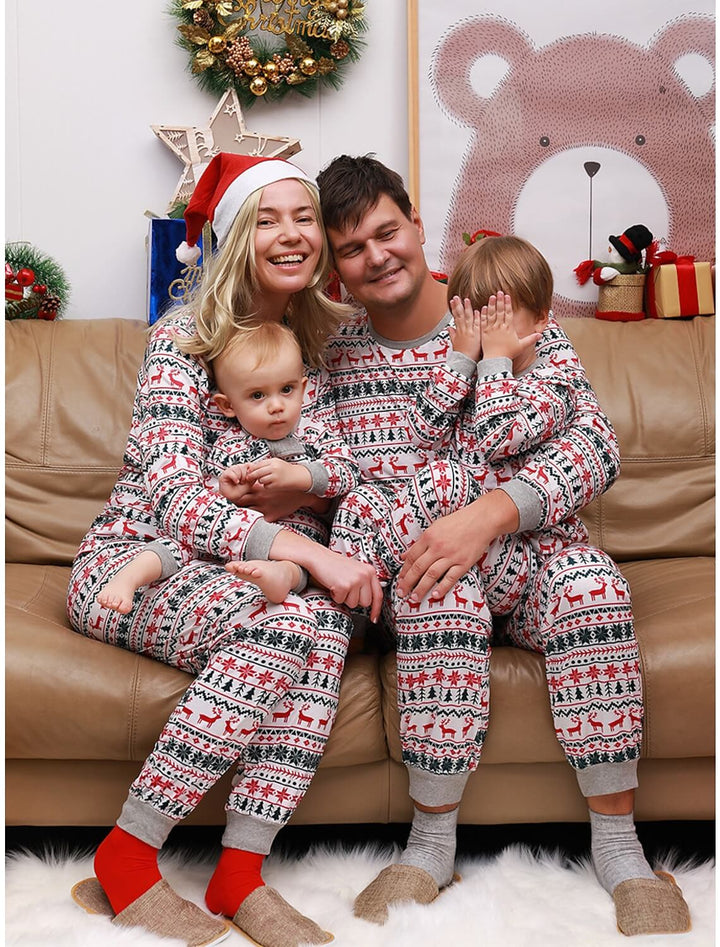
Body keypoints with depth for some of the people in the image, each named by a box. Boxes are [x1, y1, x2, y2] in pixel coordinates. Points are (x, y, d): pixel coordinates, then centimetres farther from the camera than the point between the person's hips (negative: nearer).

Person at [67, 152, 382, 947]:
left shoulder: (324, 339, 8)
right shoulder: (181, 340, -10)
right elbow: (175, 500, -22)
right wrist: (308, 552, -33)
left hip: (242, 565, 5)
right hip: (130, 560, -4)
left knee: (323, 619, -30)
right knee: (282, 621, -34)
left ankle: (241, 874, -25)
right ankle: (124, 860, -22)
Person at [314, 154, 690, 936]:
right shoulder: (334, 358, 4)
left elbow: (595, 446, -14)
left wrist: (489, 513, -29)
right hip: (407, 560, 0)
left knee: (589, 577, -33)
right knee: (439, 589, -35)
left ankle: (616, 843, -21)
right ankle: (432, 843, -21)